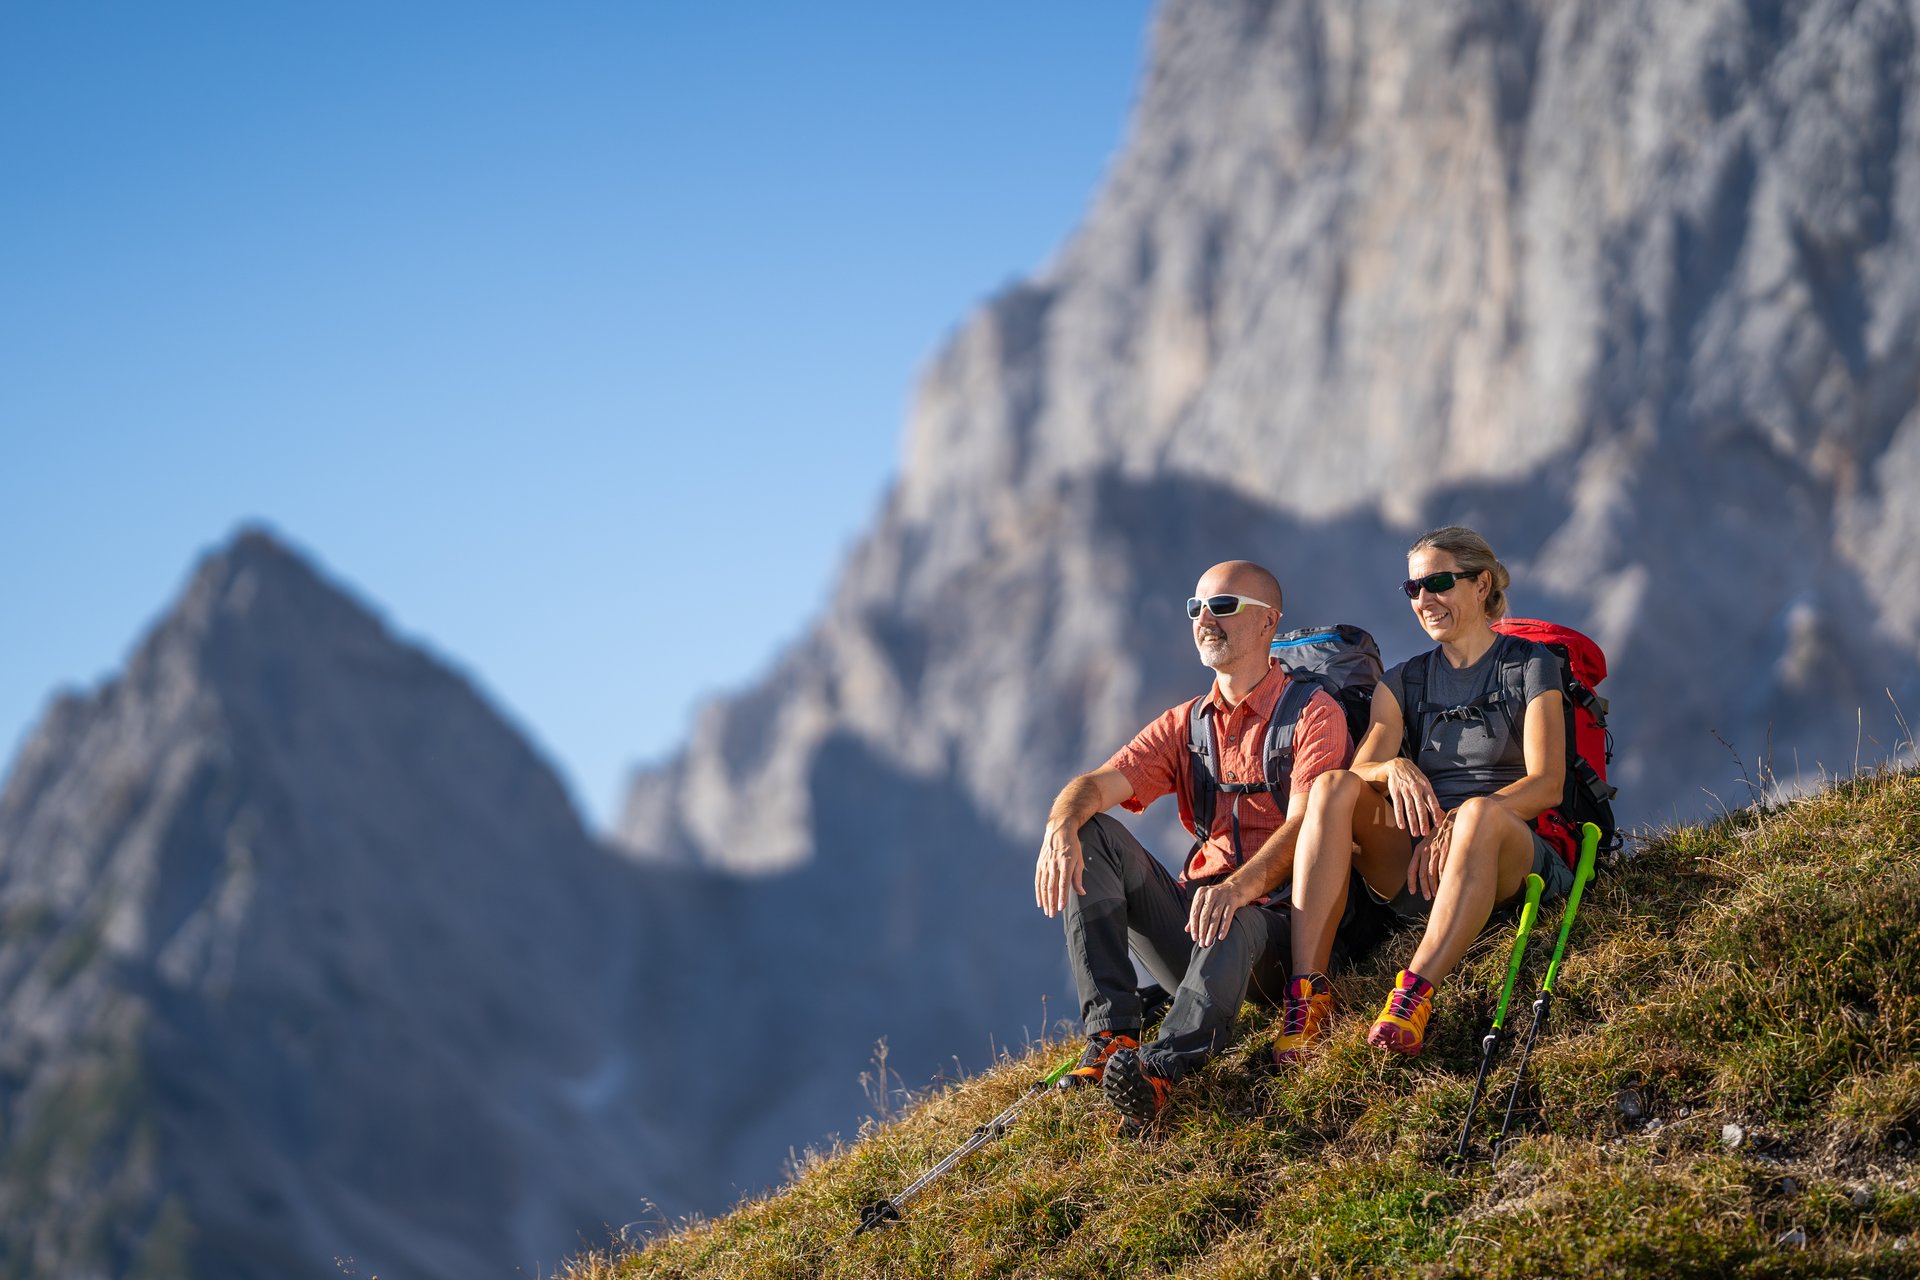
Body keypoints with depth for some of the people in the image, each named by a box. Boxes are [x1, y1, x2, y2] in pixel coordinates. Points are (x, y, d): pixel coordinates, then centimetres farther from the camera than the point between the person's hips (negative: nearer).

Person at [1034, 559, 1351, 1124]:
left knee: (1232, 925, -39)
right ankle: (1111, 1034, -28)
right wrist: (1061, 824, -24)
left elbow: (1305, 824, -15)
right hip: (1193, 908, 5)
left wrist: (1239, 887, -35)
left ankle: (1161, 1066, -64)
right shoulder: (1184, 726, 19)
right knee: (1091, 833, -15)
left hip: (1271, 921, -5)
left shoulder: (1314, 713, 2)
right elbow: (1099, 784, 2)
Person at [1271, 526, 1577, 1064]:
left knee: (1480, 812, -38)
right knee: (1332, 786, -24)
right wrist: (1393, 768, -24)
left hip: (1512, 854, -4)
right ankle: (1307, 992, -37)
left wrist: (1458, 823, -23)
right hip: (1413, 862, 4)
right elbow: (1363, 765, 1)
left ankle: (1415, 994, -47)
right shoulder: (1402, 682, 18)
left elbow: (1546, 784, -6)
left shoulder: (1529, 665, 7)